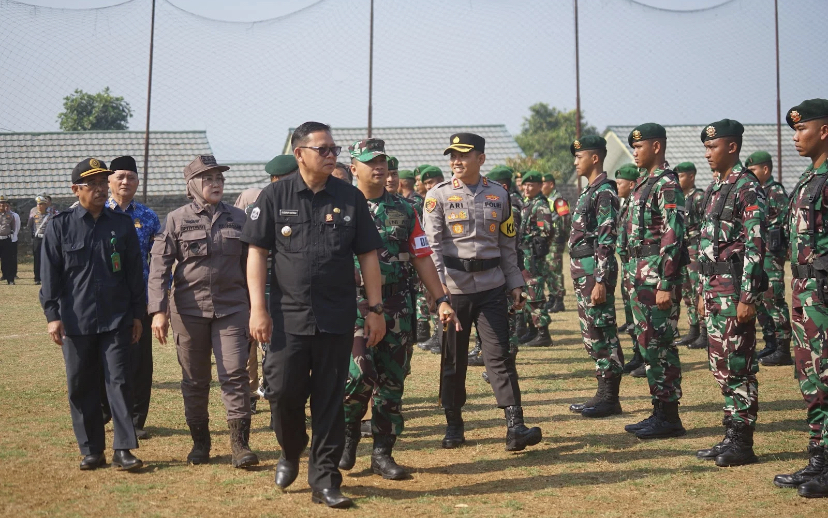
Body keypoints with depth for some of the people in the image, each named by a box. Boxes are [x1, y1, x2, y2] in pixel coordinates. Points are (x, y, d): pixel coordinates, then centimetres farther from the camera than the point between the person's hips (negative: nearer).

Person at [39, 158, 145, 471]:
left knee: (120, 382, -2)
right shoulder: (60, 226, 2)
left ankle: (123, 449, 3)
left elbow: (134, 272, 8)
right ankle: (91, 451, 16)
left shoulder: (123, 224, 6)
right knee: (81, 387, 6)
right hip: (75, 321, 0)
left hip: (117, 319, 0)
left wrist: (137, 314, 6)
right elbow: (50, 274, 1)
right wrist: (52, 315, -5)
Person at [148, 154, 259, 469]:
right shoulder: (177, 220, 2)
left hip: (231, 308, 1)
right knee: (195, 380, 8)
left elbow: (250, 265, 13)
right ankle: (200, 442, 22)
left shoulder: (238, 218, 8)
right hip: (189, 309, -1)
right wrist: (158, 310, -11)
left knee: (235, 374, -7)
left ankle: (239, 444, -3)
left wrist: (255, 308, 11)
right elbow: (159, 266, -2)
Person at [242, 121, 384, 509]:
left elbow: (367, 256, 7)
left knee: (330, 400, 4)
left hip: (337, 317, 1)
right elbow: (256, 253, 0)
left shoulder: (351, 198, 5)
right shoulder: (275, 196, 2)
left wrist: (375, 309, 3)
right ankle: (291, 451, 28)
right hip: (288, 315, -1)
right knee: (282, 390, -2)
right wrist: (258, 309, -7)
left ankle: (324, 480, 14)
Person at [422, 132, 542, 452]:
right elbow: (433, 243, -8)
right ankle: (454, 425, 20)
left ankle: (515, 426, -9)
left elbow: (507, 244, 13)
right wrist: (438, 283, -20)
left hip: (492, 286, 1)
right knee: (453, 357, 7)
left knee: (499, 354, -5)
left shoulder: (498, 195, 8)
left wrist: (515, 284, 9)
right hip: (454, 286, -1)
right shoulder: (438, 195, 1)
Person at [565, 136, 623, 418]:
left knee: (602, 333, -5)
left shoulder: (604, 193, -13)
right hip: (582, 270, 10)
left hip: (595, 271, -10)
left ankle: (610, 398, 1)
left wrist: (601, 281, -22)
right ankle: (603, 392, 19)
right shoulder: (588, 191, 17)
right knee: (591, 333, 12)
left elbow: (607, 241, -18)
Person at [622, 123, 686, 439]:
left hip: (658, 277, -10)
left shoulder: (667, 185, -13)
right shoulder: (644, 184, 18)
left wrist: (666, 285, -22)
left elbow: (673, 236, -19)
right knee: (647, 344, 12)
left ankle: (669, 417, 2)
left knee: (659, 345, -5)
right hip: (642, 277, 10)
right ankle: (659, 411, 20)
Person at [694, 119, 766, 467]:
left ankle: (742, 443, 3)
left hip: (735, 288, -9)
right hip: (714, 288, 9)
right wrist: (703, 291, 18)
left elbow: (755, 245, -17)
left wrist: (748, 297, -20)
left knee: (738, 366, -4)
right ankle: (731, 436, 19)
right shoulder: (715, 190, 17)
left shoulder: (748, 188, -11)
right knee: (721, 365, 11)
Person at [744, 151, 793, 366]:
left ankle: (783, 350, -5)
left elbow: (788, 221, -16)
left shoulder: (776, 192, -10)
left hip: (771, 254, -9)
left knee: (772, 300, -9)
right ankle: (771, 345, 21)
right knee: (759, 300, 12)